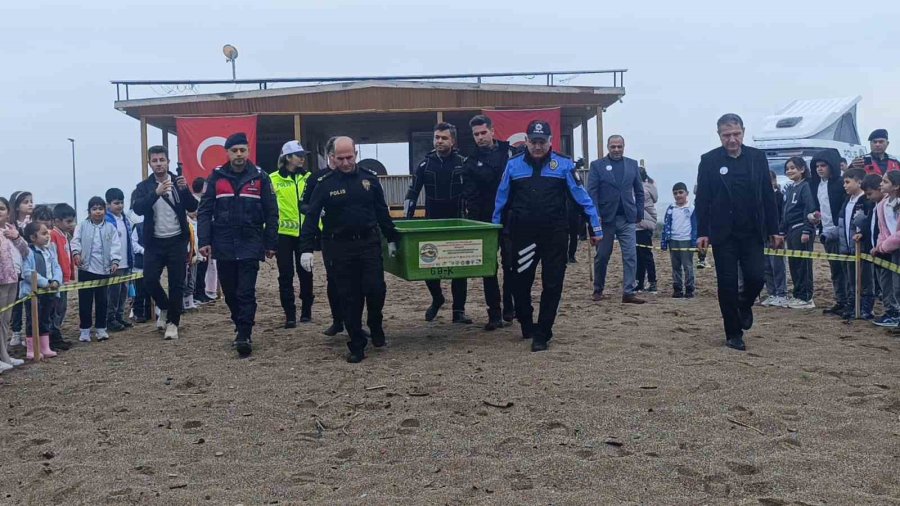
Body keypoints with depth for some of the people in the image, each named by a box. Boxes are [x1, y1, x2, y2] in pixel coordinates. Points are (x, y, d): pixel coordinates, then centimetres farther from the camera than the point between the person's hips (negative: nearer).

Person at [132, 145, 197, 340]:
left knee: (176, 283, -1)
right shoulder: (144, 186, 2)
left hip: (177, 240, -1)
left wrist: (185, 189, -23)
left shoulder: (178, 181, 3)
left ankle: (173, 322, 10)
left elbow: (192, 207, -6)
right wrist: (156, 192, -29)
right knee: (150, 280, -5)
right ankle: (164, 308, 23)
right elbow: (138, 209, -15)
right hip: (154, 242, 1)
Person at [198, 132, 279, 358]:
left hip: (250, 246, -2)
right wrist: (204, 241, -5)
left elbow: (271, 213, 3)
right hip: (223, 246, 2)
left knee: (246, 293, -6)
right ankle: (242, 328, 27)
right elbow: (205, 211, 3)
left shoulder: (260, 177, 1)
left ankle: (244, 336, -4)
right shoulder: (216, 177, 4)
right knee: (230, 292, 11)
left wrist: (271, 243, 1)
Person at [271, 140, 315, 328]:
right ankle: (289, 314, 8)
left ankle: (306, 310, 22)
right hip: (283, 233, -2)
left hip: (304, 233, 2)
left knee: (305, 272, 9)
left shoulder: (308, 178, 6)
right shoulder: (273, 179, -3)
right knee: (286, 274, 1)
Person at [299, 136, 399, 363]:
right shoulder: (325, 183, -3)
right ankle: (357, 345, 13)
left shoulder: (369, 178, 4)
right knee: (349, 297, 2)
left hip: (369, 242, 1)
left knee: (375, 288, -7)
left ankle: (376, 326, 23)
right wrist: (306, 249, -12)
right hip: (339, 247, -1)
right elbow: (311, 217, -5)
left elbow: (382, 211, 12)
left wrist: (391, 239, 14)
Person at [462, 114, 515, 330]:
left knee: (511, 264, 5)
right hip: (485, 221, 1)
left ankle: (509, 307, 22)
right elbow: (469, 196, -2)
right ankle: (494, 314, 9)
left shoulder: (509, 151, 2)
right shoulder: (471, 162, 3)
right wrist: (474, 220, -14)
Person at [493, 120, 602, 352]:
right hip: (523, 234, 1)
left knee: (552, 285, 1)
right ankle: (527, 326, 30)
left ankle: (542, 334, 12)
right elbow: (501, 200, 11)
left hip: (555, 234, -1)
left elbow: (581, 197, 0)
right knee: (520, 283, 8)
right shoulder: (513, 165, 5)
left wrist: (596, 228, -2)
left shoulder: (564, 164, 0)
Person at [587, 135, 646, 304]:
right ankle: (598, 290, 20)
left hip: (627, 218, 2)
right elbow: (592, 192, -4)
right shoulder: (597, 165, 1)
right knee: (602, 256, 6)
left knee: (630, 256, -4)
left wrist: (639, 214, 6)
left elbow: (639, 191, 12)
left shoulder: (632, 164, 10)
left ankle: (628, 293, -2)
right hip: (605, 218, -2)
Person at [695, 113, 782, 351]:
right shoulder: (709, 160, -3)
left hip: (752, 233, 2)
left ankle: (744, 304, 27)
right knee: (727, 285, 0)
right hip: (723, 234, -2)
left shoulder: (757, 157, 3)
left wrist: (773, 230, 3)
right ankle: (734, 334, 13)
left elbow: (768, 196, 5)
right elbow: (702, 199, -3)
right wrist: (702, 232, -9)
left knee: (756, 277, -7)